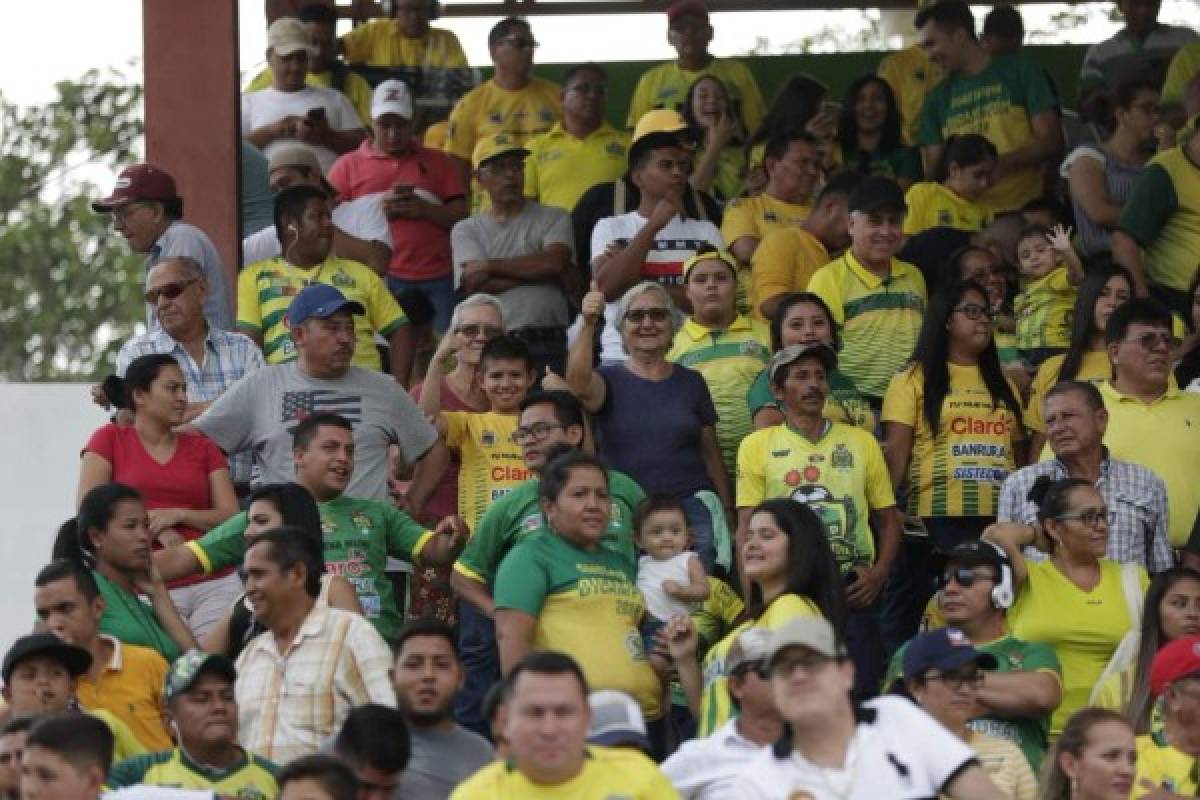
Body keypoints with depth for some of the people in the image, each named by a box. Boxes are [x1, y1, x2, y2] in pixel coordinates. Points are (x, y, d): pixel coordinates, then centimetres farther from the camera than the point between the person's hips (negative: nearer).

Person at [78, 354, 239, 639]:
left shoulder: (203, 448, 16)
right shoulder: (110, 439, 10)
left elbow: (232, 517, 8)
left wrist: (178, 515, -9)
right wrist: (156, 528, -9)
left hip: (213, 582, 2)